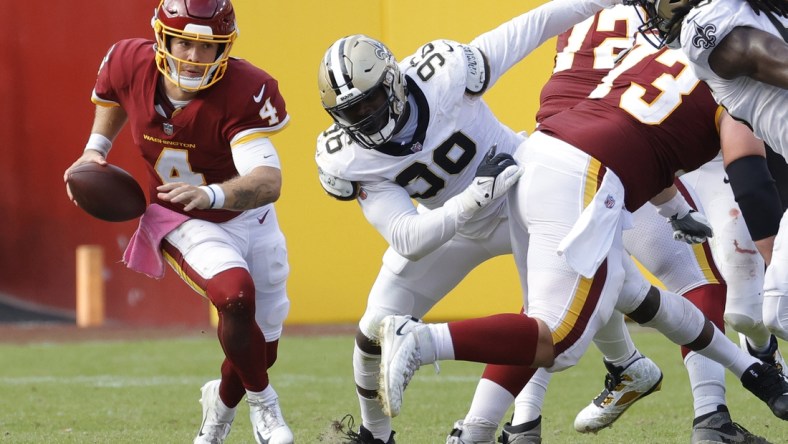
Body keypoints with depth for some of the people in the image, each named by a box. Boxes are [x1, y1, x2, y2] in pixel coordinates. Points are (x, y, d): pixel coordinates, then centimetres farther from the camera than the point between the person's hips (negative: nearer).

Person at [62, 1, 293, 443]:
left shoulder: (245, 91, -29)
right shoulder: (131, 64, -19)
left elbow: (269, 182, -41)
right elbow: (113, 96, 10)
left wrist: (211, 194, -58)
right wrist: (95, 149, -3)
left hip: (250, 219, 1)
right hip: (184, 224, -1)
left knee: (261, 348, 10)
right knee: (236, 295, -30)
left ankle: (223, 400, 46)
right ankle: (263, 403, -4)